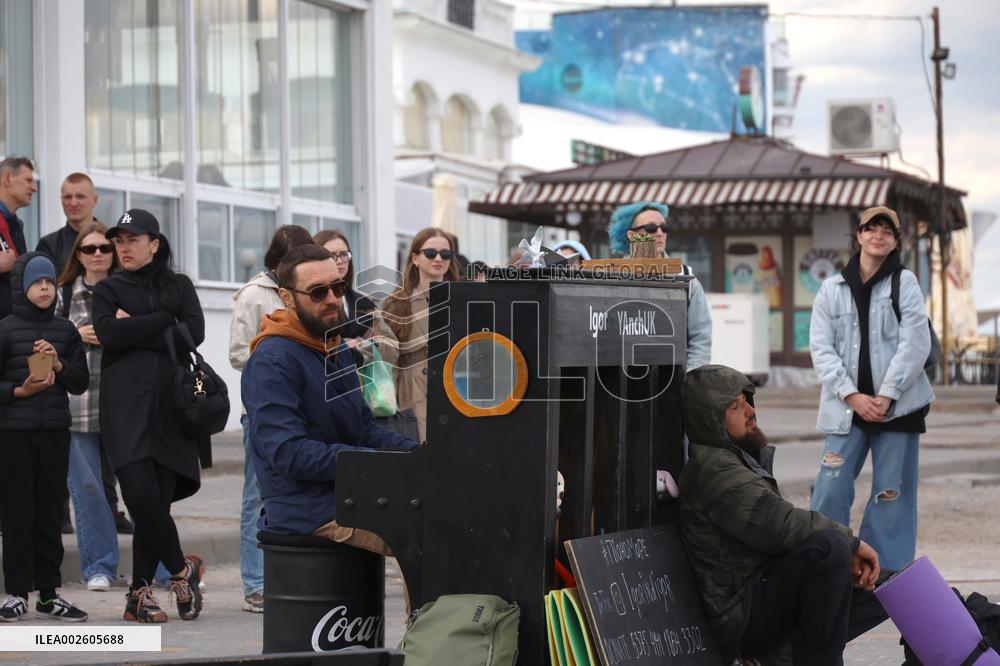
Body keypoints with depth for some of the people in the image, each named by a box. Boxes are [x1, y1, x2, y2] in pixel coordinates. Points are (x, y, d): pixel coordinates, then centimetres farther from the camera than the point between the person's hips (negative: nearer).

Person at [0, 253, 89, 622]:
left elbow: (80, 383, 9)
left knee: (50, 512, 5)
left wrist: (59, 364, -7)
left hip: (55, 431, 3)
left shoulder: (65, 330, 10)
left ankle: (49, 593, 11)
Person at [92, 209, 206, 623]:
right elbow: (109, 333, -7)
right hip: (126, 406, -1)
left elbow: (194, 333, -1)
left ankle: (139, 594, 6)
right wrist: (163, 320, -4)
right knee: (141, 495, -17)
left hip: (171, 406, 1)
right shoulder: (108, 290, 13)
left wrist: (137, 332, -4)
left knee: (159, 500, -2)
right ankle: (181, 570, 2)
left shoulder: (179, 286, 17)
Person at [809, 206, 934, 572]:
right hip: (847, 408, 1)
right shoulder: (832, 289, 9)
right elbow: (821, 349, 2)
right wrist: (852, 396, -10)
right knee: (830, 492, -7)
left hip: (897, 405, -1)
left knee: (893, 496, 0)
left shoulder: (904, 282, 4)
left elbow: (915, 343, -5)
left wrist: (887, 395, -13)